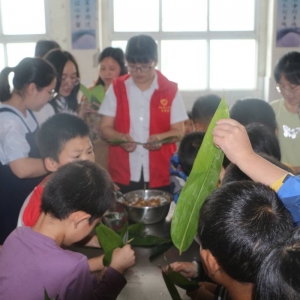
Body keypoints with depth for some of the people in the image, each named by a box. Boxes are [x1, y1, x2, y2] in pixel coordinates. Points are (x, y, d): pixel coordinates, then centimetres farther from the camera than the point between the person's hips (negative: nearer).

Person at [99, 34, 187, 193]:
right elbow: (105, 128, 3)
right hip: (123, 175, 1)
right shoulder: (116, 88, 3)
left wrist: (161, 137, -20)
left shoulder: (170, 90, -1)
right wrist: (120, 137, -18)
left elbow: (179, 131, 1)